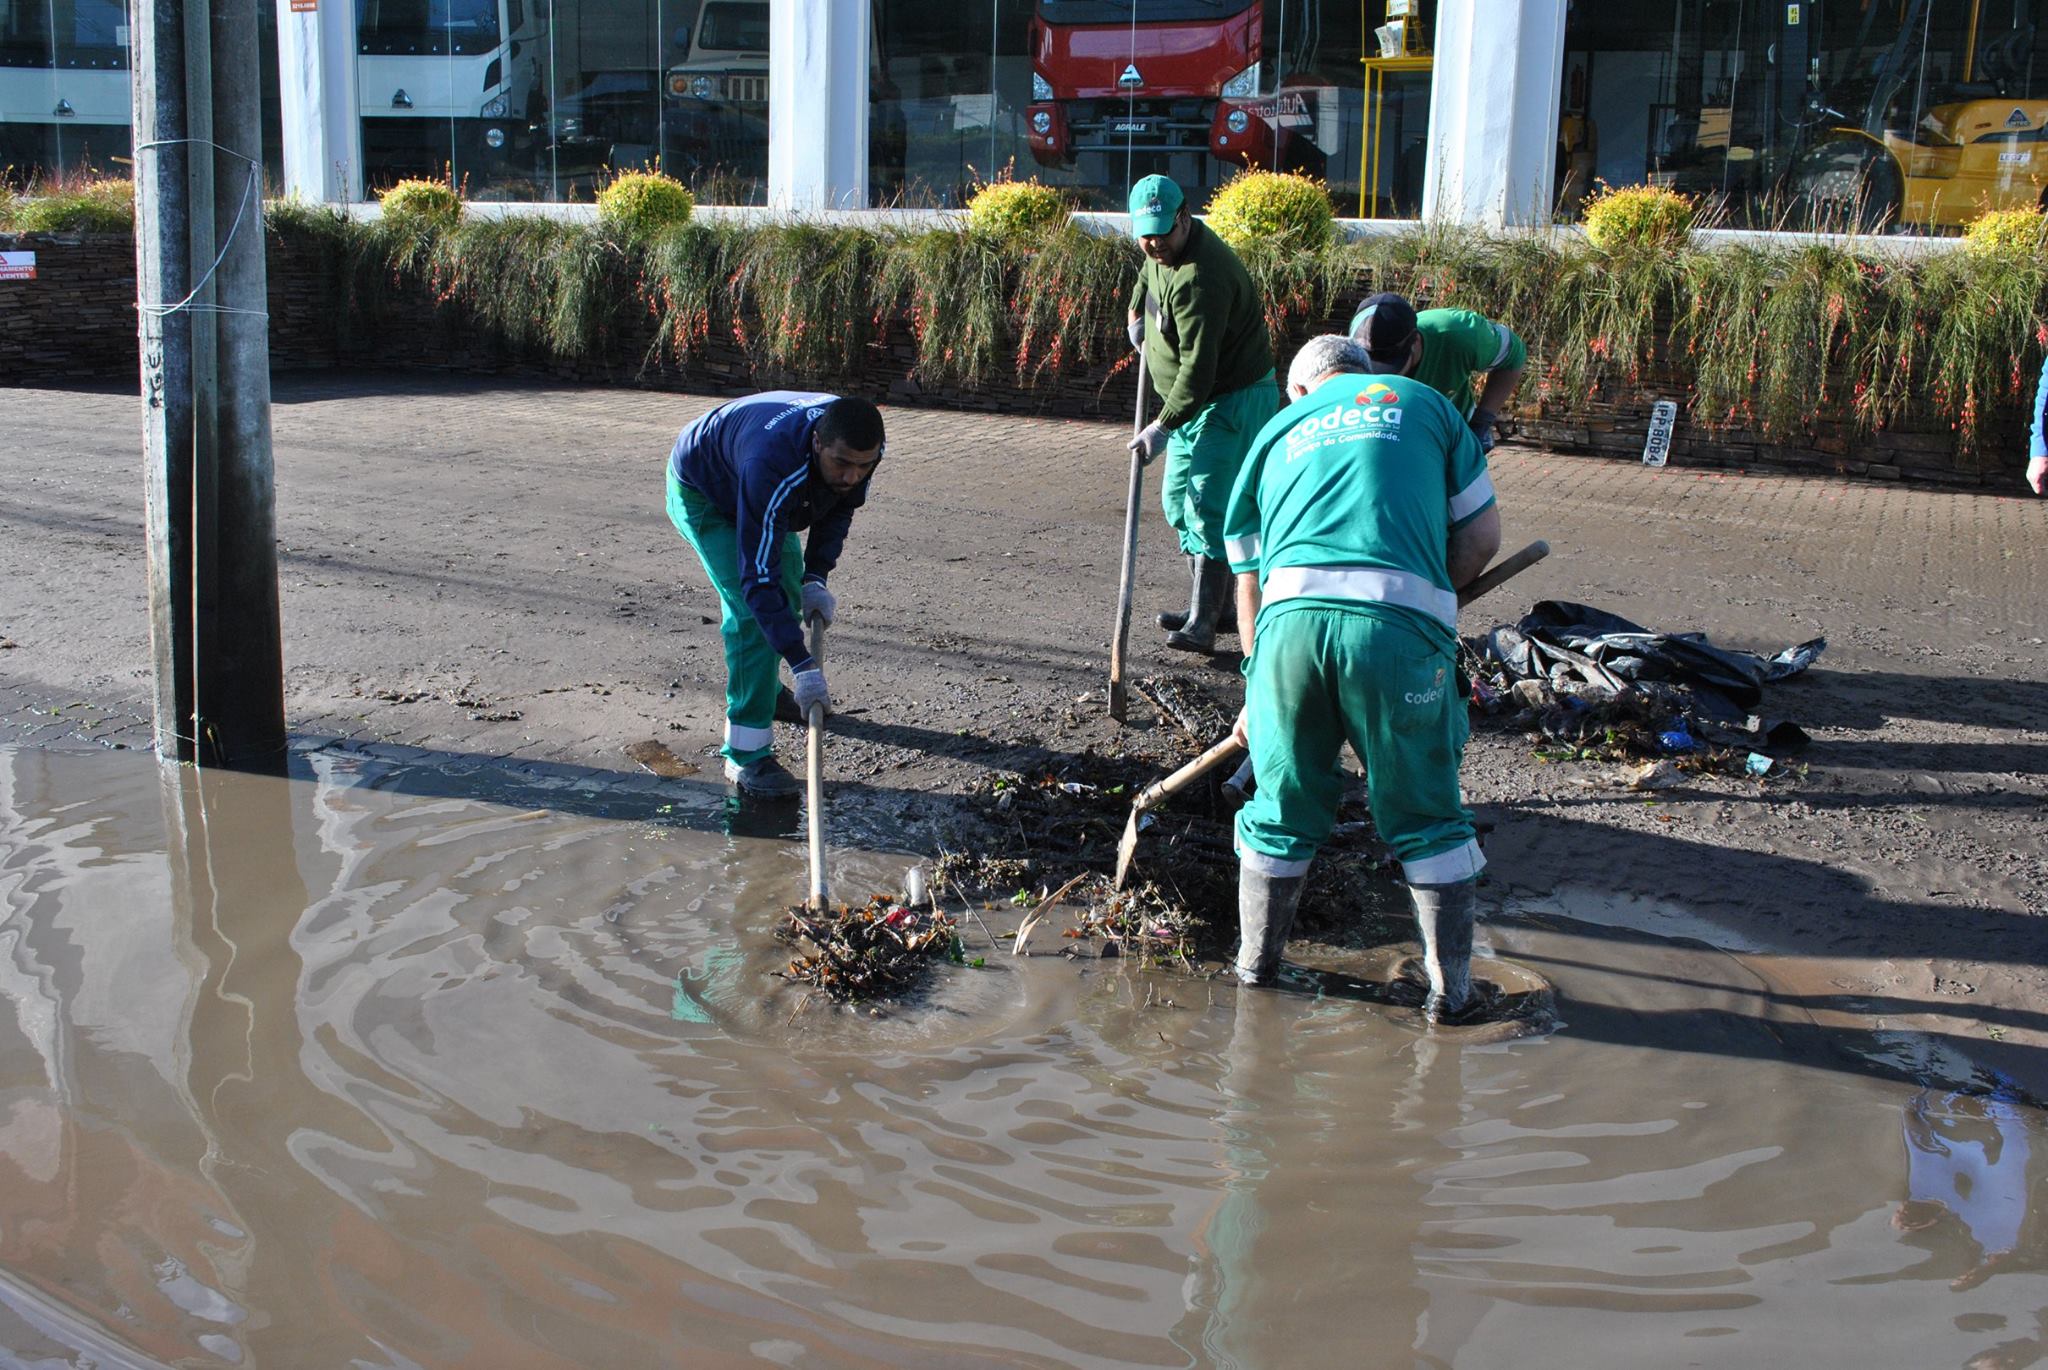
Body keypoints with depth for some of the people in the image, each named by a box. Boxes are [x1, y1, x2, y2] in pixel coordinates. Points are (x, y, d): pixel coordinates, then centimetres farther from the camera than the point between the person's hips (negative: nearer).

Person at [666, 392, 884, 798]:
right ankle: (747, 755, -18)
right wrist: (803, 665, -48)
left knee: (790, 587, 18)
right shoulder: (771, 464, -47)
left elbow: (842, 506, -3)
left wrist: (816, 578, -15)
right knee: (751, 610, -20)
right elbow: (758, 576, -45)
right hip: (700, 491, -7)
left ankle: (766, 690, 44)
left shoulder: (861, 447, -26)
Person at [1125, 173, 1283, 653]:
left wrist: (1164, 426, -31)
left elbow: (1199, 368, -32)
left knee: (1208, 509, -15)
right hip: (1194, 401, 11)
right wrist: (1138, 311, 27)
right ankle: (1217, 608, 22)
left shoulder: (1199, 277, -28)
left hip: (1232, 401, -11)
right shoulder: (1162, 252, 3)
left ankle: (1202, 624, -15)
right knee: (1179, 500, 14)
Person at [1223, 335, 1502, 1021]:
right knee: (1426, 816, 14)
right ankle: (1450, 986, 23)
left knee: (1283, 805, 20)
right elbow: (1482, 536, 16)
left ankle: (1255, 962, 34)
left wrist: (1256, 696, 38)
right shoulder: (1424, 403, 23)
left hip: (1292, 616, 2)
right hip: (1402, 626, -2)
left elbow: (1249, 583, 29)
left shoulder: (1277, 431, 28)